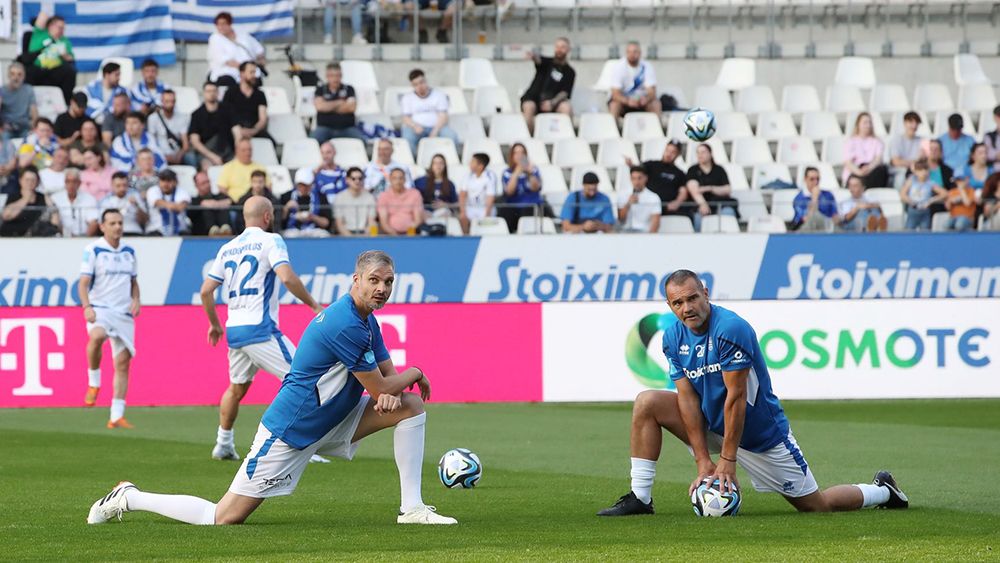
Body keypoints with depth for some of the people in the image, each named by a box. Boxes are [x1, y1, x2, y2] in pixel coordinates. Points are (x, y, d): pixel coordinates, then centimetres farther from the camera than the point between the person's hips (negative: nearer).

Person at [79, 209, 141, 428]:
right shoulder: (93, 250, -2)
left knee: (123, 363, 1)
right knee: (96, 336, -38)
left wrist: (136, 300, 2)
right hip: (100, 309, -5)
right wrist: (87, 306, -22)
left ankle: (117, 416, 6)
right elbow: (83, 282, -6)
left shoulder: (129, 251, 13)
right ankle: (93, 383, -18)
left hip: (124, 313, 5)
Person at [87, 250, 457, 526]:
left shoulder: (367, 321, 6)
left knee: (410, 406, 1)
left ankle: (412, 508, 0)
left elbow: (386, 373, 14)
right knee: (225, 518, -8)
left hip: (328, 420, 9)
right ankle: (130, 498, 10)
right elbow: (379, 387, -21)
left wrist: (390, 389, -10)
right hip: (291, 430, -9)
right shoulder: (345, 325, -25)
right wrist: (414, 373, -1)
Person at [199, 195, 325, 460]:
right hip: (260, 328, -7)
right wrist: (313, 304, -9)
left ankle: (223, 445, 29)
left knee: (237, 388, 23)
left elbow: (206, 290, 16)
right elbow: (287, 277, -18)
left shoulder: (227, 248, 16)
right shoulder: (270, 241, -3)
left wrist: (214, 324, 29)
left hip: (234, 329, 7)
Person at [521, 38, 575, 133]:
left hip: (554, 101, 1)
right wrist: (533, 56, -42)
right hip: (534, 98, 0)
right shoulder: (547, 62, 11)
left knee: (567, 107, -30)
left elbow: (565, 93, 0)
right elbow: (538, 59, -14)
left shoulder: (570, 72, 11)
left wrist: (552, 103, -20)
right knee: (529, 107, -34)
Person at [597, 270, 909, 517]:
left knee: (818, 506, 0)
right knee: (647, 403, -11)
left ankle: (882, 491, 27)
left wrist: (728, 460, -24)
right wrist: (703, 460, -14)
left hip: (760, 433, -6)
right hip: (710, 424, 6)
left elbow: (736, 397, -26)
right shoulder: (673, 336, -6)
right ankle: (640, 498, -6)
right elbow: (687, 397, -8)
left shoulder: (731, 329, -27)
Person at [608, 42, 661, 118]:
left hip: (642, 100, 1)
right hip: (624, 100, -1)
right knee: (614, 105, -32)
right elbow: (615, 93, -22)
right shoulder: (619, 67, -16)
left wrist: (646, 99, -42)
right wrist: (628, 101, -43)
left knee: (655, 103, -26)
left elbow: (651, 91, -17)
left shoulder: (647, 67, -12)